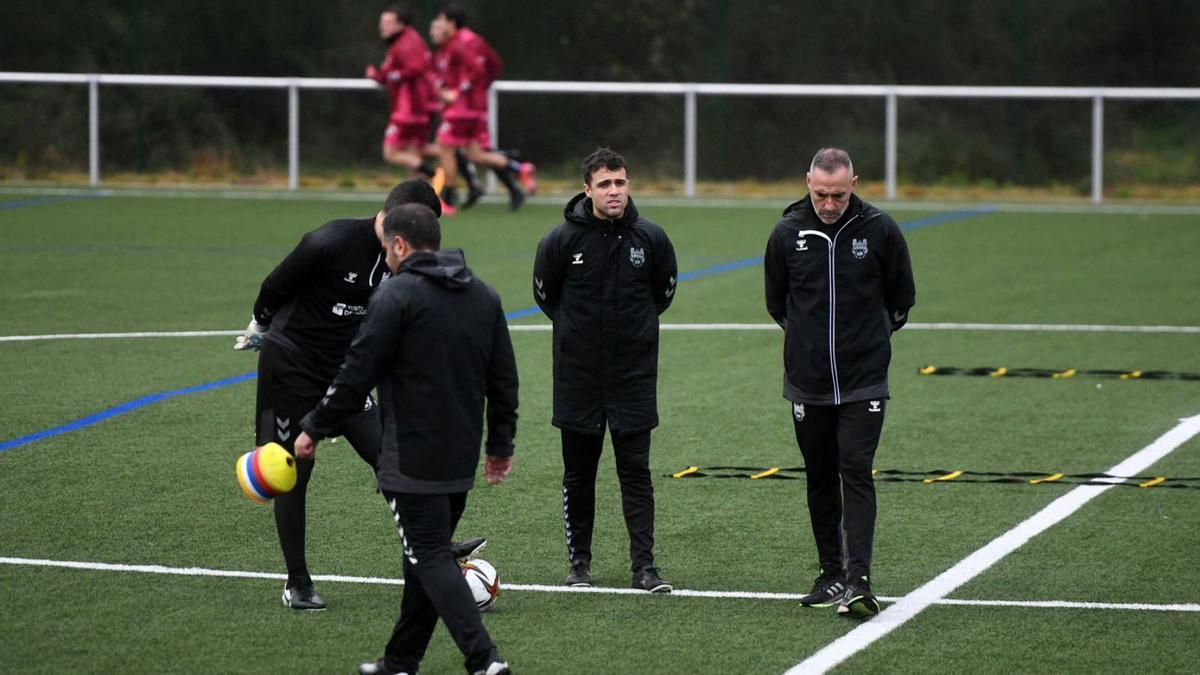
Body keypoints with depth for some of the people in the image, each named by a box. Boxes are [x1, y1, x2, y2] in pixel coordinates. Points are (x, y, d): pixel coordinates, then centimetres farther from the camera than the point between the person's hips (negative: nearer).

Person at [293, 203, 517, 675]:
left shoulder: (396, 296, -11)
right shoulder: (483, 295, 11)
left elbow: (357, 375, -12)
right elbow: (503, 379, 16)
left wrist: (315, 428, -1)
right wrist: (501, 443, 24)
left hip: (412, 460, -8)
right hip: (462, 456, 8)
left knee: (430, 558, -7)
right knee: (429, 554, 17)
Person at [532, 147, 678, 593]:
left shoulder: (651, 238, -3)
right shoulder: (562, 239, -7)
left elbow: (664, 292, 14)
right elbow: (545, 293, 9)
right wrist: (576, 329, 10)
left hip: (635, 372, 0)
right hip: (577, 375, 0)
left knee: (636, 471, -1)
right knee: (578, 473, 8)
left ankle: (644, 565, 0)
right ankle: (579, 562, 18)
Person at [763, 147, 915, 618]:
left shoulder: (880, 230, -5)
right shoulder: (787, 234, -1)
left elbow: (902, 298, 9)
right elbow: (776, 302, 14)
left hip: (864, 381, -2)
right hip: (806, 381, 2)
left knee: (855, 473, -11)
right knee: (820, 479, 9)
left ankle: (858, 579, -15)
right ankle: (831, 574, 19)